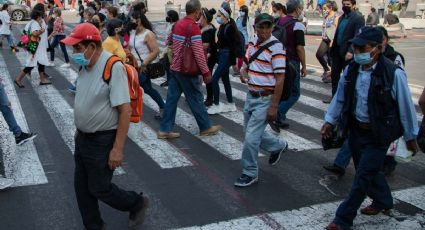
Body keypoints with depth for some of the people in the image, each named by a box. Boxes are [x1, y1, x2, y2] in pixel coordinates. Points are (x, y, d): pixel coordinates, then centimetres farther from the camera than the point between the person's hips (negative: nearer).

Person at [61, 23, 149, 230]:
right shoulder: (85, 65, 2)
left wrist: (118, 149, -24)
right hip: (83, 138, 8)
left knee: (99, 188, 5)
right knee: (81, 187, 15)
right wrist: (79, 130, 19)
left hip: (102, 141, -8)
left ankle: (137, 203, 29)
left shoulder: (113, 67, -23)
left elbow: (125, 110, -24)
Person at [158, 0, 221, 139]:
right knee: (196, 99, 4)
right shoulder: (193, 27, -17)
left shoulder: (178, 24, 9)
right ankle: (205, 128, 18)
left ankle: (164, 130, 11)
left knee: (172, 98, 9)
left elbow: (170, 41, 20)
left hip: (175, 68, 8)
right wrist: (206, 72, -13)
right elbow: (198, 53, -19)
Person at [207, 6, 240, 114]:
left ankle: (216, 105, 1)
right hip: (222, 55, 9)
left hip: (227, 56, -9)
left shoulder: (230, 27, -18)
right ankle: (231, 104, 24)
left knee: (214, 79, -9)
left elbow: (234, 45, -19)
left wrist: (233, 61, -19)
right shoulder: (222, 26, 8)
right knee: (225, 79, 14)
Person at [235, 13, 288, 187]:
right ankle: (279, 145, 42)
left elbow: (280, 79, -17)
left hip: (265, 99, -8)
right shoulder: (252, 43, 5)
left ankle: (250, 173, 11)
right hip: (250, 96, 8)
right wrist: (243, 71, -2)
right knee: (253, 134, 17)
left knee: (251, 137, -6)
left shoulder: (276, 48, -17)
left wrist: (274, 106, -19)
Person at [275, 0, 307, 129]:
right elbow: (299, 47, -18)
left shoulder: (280, 22, 8)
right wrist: (304, 66, -10)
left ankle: (279, 115, 21)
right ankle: (278, 116, -12)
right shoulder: (298, 25, -14)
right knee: (294, 92, 0)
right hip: (291, 62, -7)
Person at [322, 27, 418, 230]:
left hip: (378, 135, -6)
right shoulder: (351, 70, -2)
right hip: (356, 129, 6)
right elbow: (340, 97, 12)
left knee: (363, 177, -3)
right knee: (369, 170, 20)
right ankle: (383, 201, 47)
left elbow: (406, 107, -10)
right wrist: (330, 120, 14)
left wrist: (411, 137, -2)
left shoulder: (393, 74, -19)